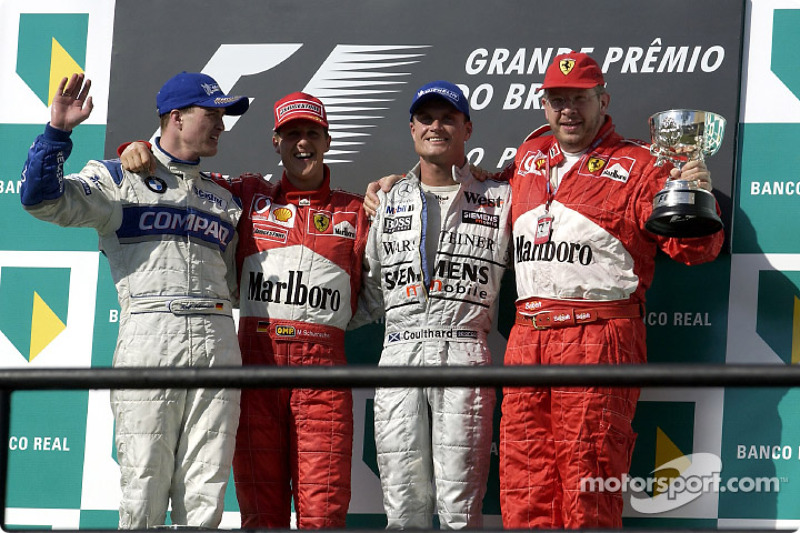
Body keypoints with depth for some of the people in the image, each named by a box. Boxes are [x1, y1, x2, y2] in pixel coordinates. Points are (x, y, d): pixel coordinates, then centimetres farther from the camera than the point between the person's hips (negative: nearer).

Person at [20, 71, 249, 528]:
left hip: (217, 342, 4)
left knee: (205, 493, -1)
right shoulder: (119, 178, 10)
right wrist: (59, 130, -13)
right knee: (145, 488, -7)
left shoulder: (222, 199, 25)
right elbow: (42, 198, -4)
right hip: (147, 335, -4)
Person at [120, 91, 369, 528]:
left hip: (323, 363, -1)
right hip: (256, 357, 1)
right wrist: (138, 151, 2)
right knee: (260, 508, 0)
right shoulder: (247, 196, 15)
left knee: (323, 509, -9)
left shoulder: (354, 211, 14)